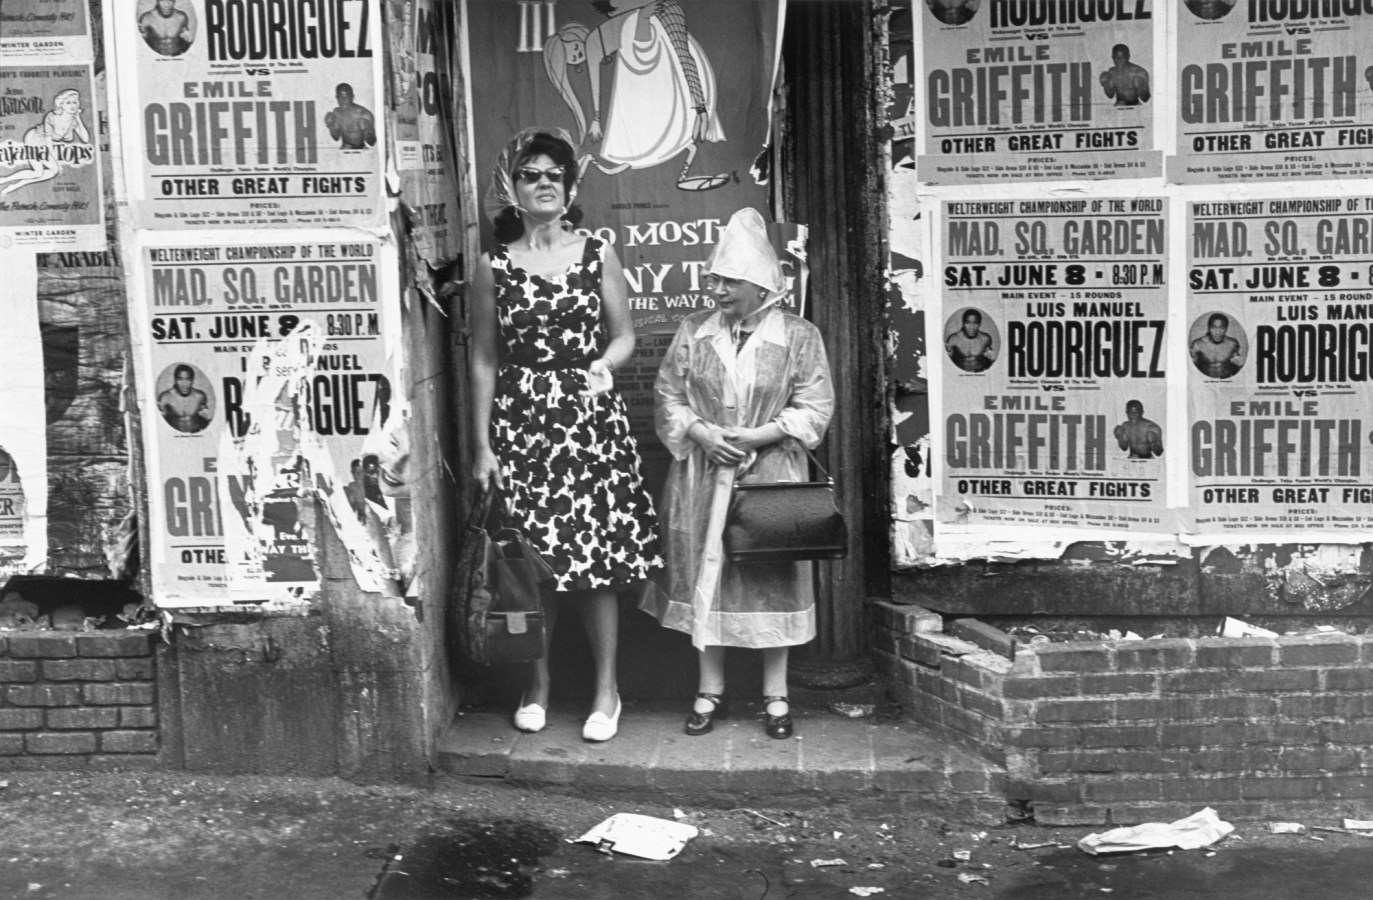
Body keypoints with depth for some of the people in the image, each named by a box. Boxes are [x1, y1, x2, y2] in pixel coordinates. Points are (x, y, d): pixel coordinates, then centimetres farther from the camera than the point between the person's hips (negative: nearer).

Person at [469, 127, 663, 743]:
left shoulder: (598, 255, 5)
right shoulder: (493, 268, 4)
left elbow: (625, 335, 9)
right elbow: (483, 360, 5)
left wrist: (604, 364, -13)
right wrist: (482, 444, 1)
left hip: (591, 418, 0)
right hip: (519, 422, 0)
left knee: (597, 557, -1)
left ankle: (607, 689, 11)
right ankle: (538, 684, 19)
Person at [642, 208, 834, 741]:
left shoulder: (798, 337, -3)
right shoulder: (693, 332, 4)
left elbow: (815, 409, -5)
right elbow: (667, 396, 5)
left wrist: (755, 436, -15)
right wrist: (699, 432, -12)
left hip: (770, 477, -2)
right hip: (703, 477, 2)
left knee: (771, 578, 3)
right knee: (705, 574, 6)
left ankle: (776, 695, 15)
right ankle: (710, 691, 18)